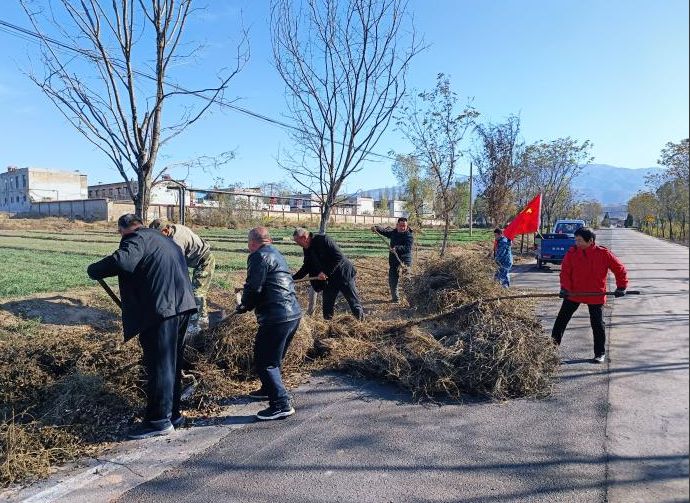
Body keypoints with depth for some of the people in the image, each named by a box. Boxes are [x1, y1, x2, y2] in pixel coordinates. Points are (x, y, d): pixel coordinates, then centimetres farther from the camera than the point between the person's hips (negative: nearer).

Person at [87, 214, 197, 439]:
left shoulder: (138, 238, -2)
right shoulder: (161, 239, 27)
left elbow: (121, 260, -23)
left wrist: (93, 270, -6)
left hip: (162, 309, -10)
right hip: (181, 305, 10)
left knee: (159, 365, -2)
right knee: (171, 363, 16)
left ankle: (159, 420, 7)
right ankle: (173, 414, 26)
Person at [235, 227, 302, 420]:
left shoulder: (259, 256, -10)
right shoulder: (276, 254, 20)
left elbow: (253, 288, -16)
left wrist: (244, 306, 3)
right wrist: (250, 302, 25)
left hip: (276, 317, -10)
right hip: (294, 313, 10)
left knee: (264, 362, 0)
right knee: (273, 358, 26)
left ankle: (281, 405, 2)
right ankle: (269, 389, 43)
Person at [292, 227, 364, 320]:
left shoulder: (323, 239, -21)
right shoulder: (307, 249, 2)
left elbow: (339, 257, -25)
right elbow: (306, 267, 13)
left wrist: (325, 272, -25)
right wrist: (292, 278, 4)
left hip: (343, 274, -7)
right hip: (329, 279, 7)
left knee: (354, 302, 2)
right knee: (327, 305, 8)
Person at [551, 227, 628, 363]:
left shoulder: (603, 254, -11)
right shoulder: (572, 252, -7)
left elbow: (620, 269, -1)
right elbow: (565, 271, -5)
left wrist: (621, 286, -5)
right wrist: (565, 287, -17)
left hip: (596, 296, -2)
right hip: (573, 293, 2)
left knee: (597, 324, 7)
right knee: (561, 320, 5)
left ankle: (600, 353, 24)